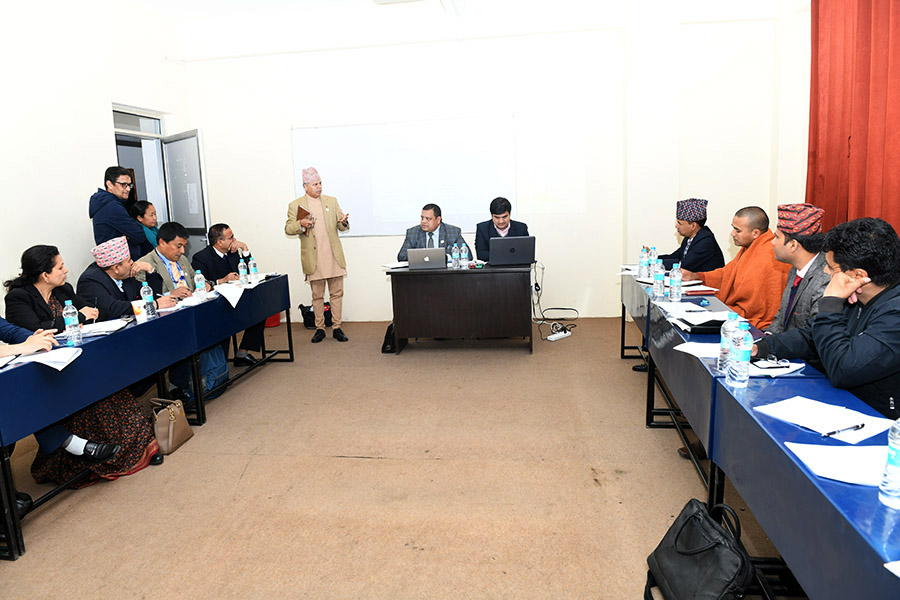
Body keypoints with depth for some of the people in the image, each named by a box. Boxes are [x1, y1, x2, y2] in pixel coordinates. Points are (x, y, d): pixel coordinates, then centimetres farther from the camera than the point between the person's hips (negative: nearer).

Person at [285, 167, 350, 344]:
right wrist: (301, 224, -18)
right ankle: (319, 328, 18)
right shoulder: (295, 205, 4)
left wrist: (343, 222, -14)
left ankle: (337, 328, 13)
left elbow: (342, 227, 10)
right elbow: (288, 229, 2)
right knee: (317, 296, 7)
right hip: (313, 259, -2)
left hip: (334, 257, 2)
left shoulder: (331, 201, 10)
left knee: (337, 293, 4)